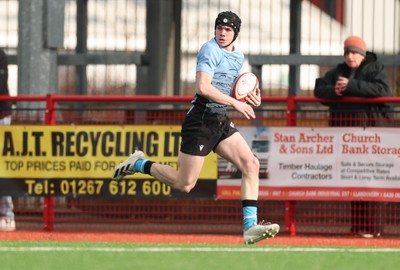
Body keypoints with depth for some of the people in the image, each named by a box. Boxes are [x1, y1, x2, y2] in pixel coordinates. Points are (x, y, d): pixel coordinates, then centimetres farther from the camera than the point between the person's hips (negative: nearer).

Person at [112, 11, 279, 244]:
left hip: (222, 122, 8)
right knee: (185, 184, -6)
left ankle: (250, 226, -11)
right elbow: (203, 87, -24)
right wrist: (235, 103, -23)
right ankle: (140, 165, 18)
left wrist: (250, 99, 9)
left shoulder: (238, 56, 15)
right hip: (201, 121, -8)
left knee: (251, 164, -8)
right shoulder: (210, 50, -12)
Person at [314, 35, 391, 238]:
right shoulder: (338, 71, 17)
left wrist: (351, 86, -20)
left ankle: (372, 226, -7)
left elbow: (382, 89, -15)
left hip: (368, 127, -5)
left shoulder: (375, 69, 3)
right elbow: (319, 89, 11)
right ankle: (358, 224, 9)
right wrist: (333, 91, -12)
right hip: (343, 127, 5)